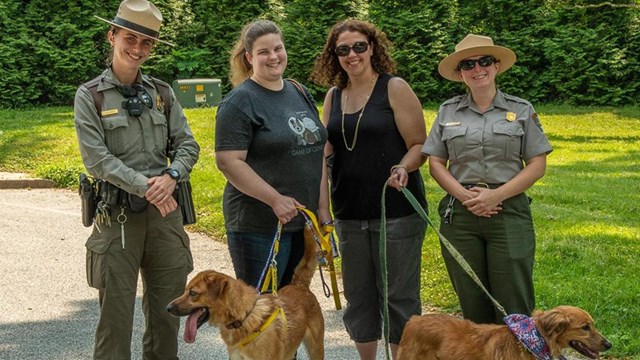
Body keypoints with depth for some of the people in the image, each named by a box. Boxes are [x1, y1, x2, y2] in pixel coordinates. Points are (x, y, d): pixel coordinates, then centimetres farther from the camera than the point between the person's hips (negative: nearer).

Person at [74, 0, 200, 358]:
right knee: (116, 308, 0)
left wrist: (171, 176, -14)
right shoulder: (90, 95, -3)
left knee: (168, 303, 11)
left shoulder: (161, 92, 9)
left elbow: (188, 145, 6)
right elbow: (97, 159, -10)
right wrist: (146, 187, -17)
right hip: (118, 214, -4)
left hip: (165, 210, 4)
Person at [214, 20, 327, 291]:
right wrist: (275, 199, -23)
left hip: (303, 221, 7)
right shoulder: (239, 102, -11)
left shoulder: (300, 94, 12)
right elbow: (228, 162, -18)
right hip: (259, 226, -7)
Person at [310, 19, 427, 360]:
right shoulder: (333, 96, 10)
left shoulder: (395, 88, -5)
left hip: (396, 211, -5)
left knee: (398, 296, 1)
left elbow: (419, 145, -6)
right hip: (350, 214, 5)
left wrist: (403, 168, -25)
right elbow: (325, 154, 10)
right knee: (358, 295, 13)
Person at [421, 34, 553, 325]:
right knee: (472, 302, 6)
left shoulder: (521, 110, 6)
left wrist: (496, 195, -11)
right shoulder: (448, 111, 11)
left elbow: (537, 165, 1)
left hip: (508, 211, -2)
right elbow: (436, 164, 8)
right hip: (459, 213, 2)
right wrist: (464, 195, -9)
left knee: (513, 303, -5)